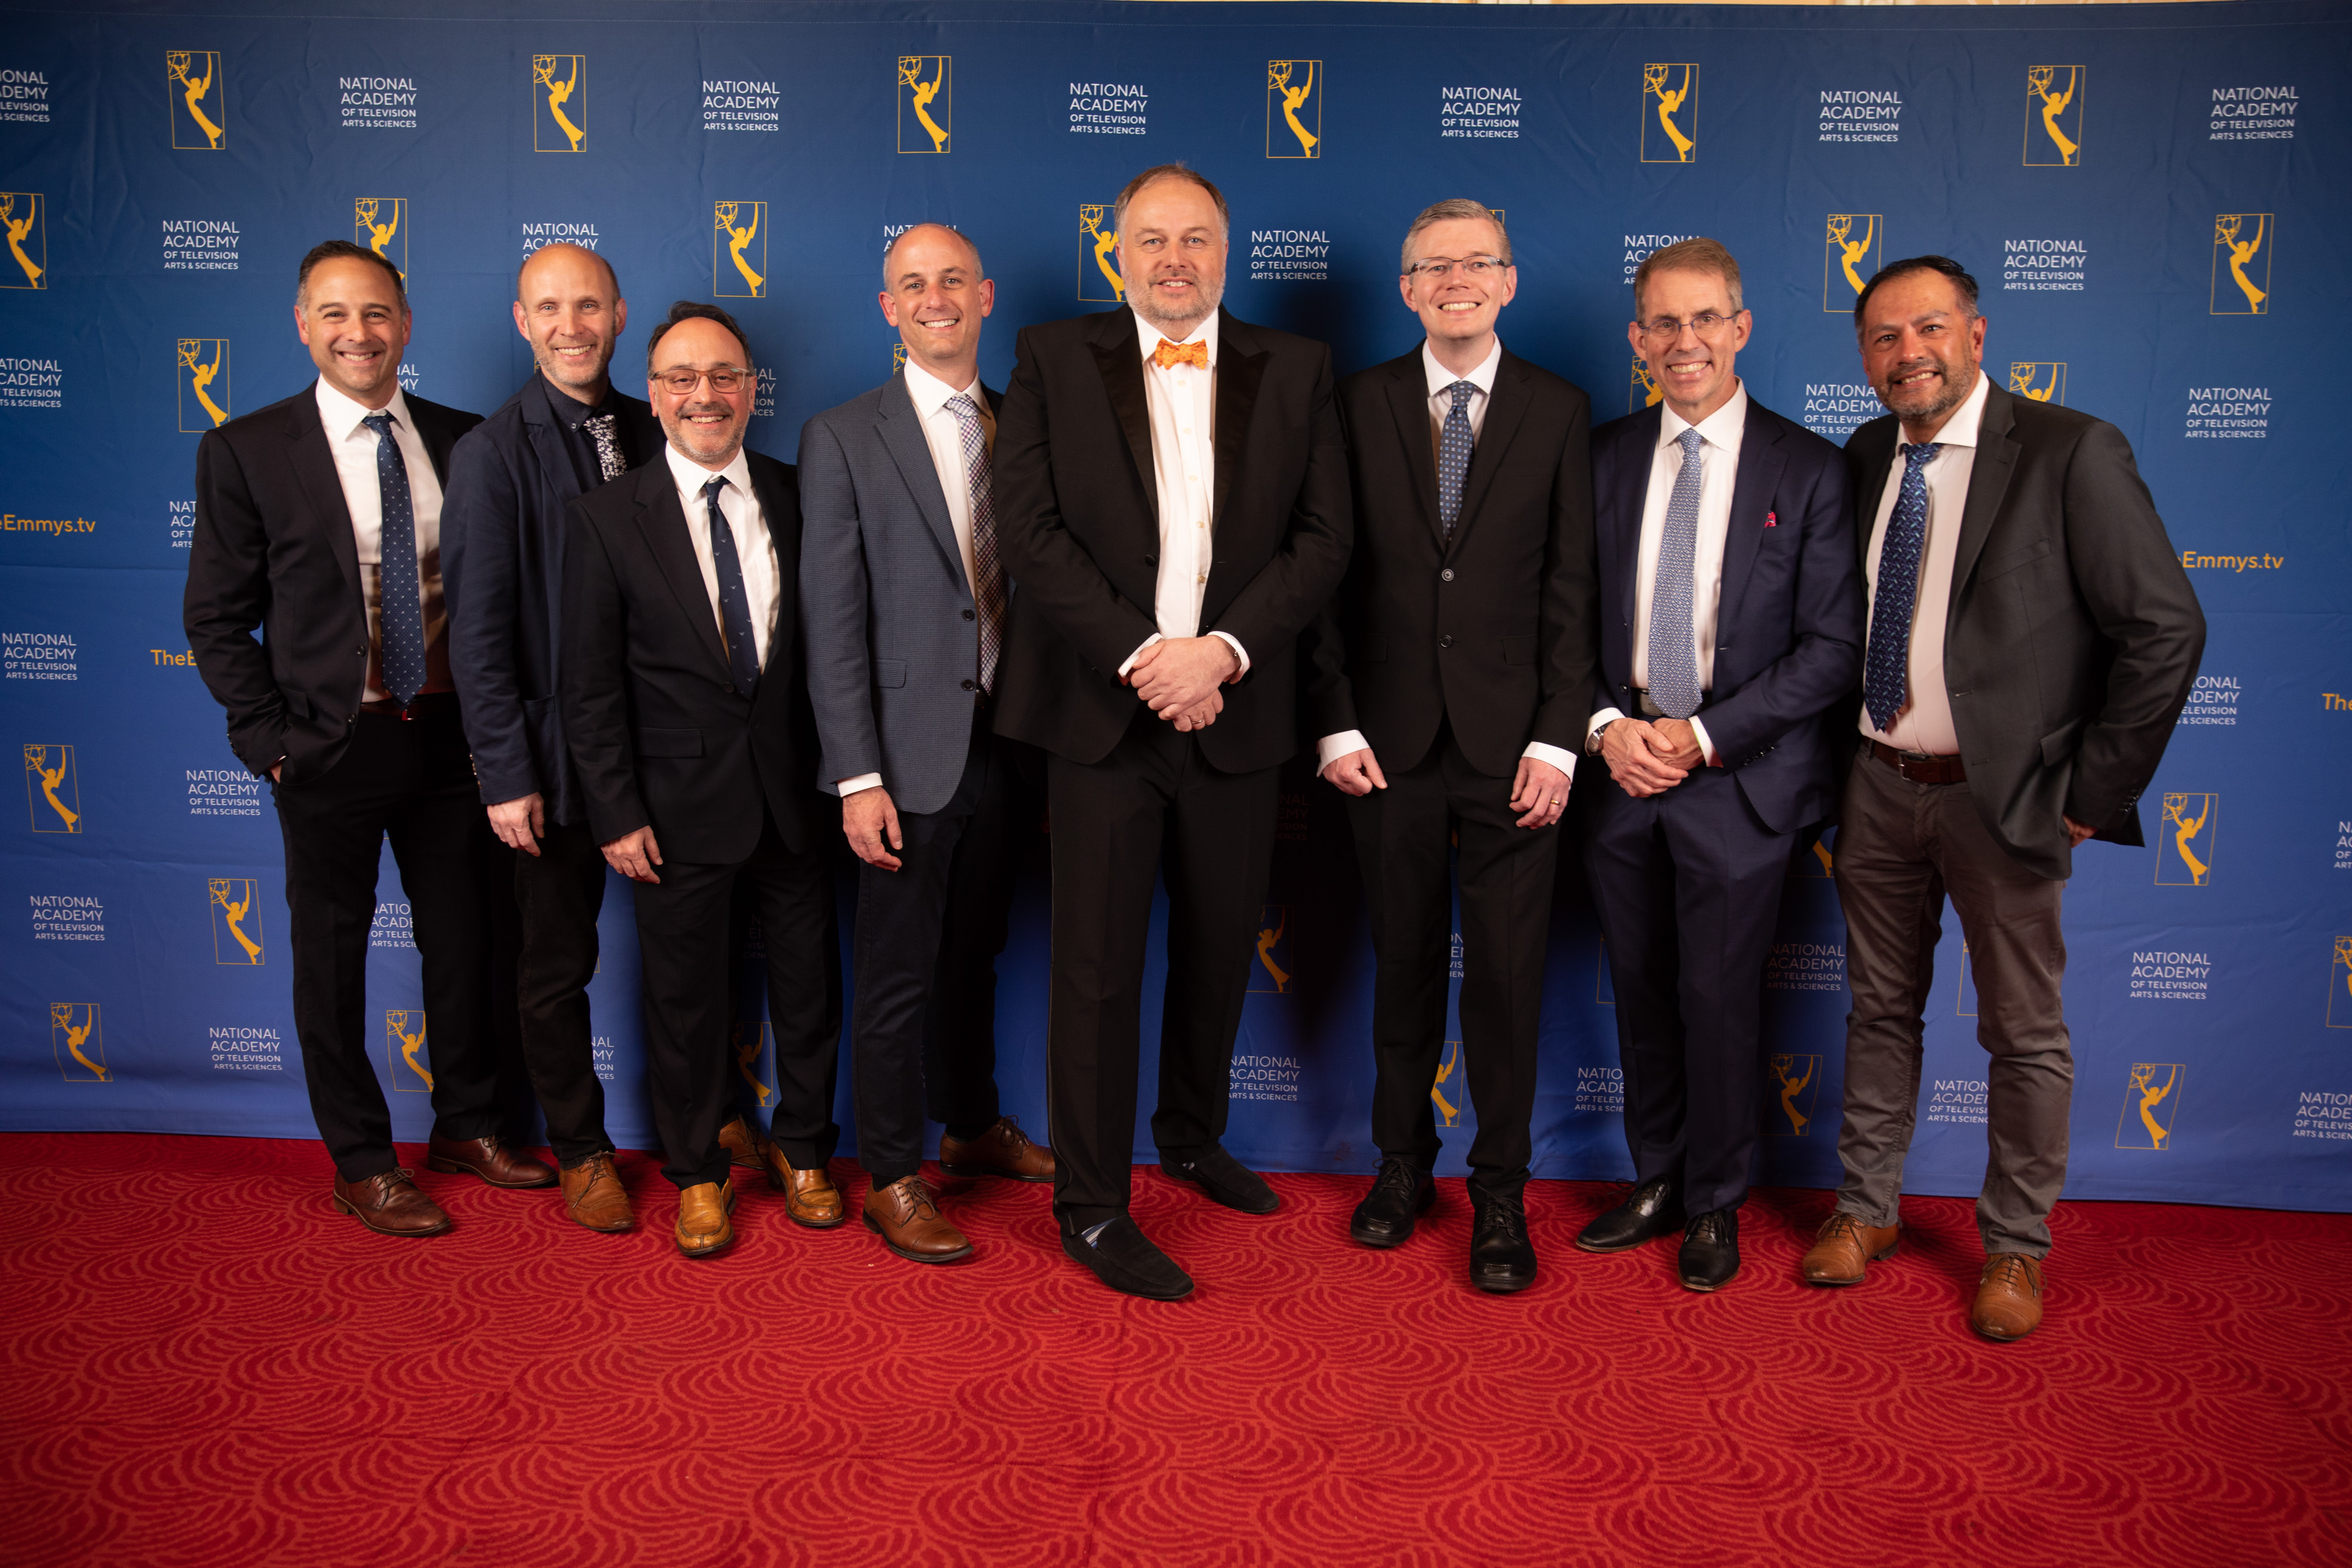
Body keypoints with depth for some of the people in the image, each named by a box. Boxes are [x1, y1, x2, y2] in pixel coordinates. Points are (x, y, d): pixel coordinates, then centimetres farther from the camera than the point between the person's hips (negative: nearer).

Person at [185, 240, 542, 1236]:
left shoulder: (463, 441, 4)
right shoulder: (246, 451, -4)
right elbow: (216, 620, -2)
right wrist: (273, 741, -9)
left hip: (452, 735, 3)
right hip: (332, 745, -3)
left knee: (464, 939, 13)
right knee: (333, 956, 8)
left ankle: (467, 1125, 33)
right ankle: (361, 1165, 24)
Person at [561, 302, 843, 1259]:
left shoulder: (799, 499, 2)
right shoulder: (608, 518, -4)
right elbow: (590, 686, -4)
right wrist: (617, 813, -8)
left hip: (794, 790, 2)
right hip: (679, 804, -2)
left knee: (809, 984, 13)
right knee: (686, 997, 10)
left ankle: (803, 1151, 34)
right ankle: (697, 1173, 30)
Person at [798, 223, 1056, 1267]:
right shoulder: (844, 438, -4)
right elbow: (833, 620, -9)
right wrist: (858, 776, -14)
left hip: (1005, 746, 4)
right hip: (912, 750, -4)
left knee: (974, 953, 19)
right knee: (898, 975, 4)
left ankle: (974, 1125, 37)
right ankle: (892, 1178, 19)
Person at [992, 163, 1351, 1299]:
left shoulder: (1295, 371, 9)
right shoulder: (1053, 359, 5)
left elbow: (1322, 538, 1)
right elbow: (1029, 529, -5)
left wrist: (1222, 649, -14)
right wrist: (1140, 655, -14)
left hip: (1233, 713, 3)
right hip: (1101, 707, -2)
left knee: (1221, 950, 15)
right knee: (1096, 964, 0)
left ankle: (1191, 1139, 39)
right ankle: (1091, 1207, 14)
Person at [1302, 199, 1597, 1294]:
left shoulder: (1559, 411, 4)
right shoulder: (1358, 405, 5)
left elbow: (1572, 587, 1)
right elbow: (1330, 577, 4)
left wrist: (1558, 738, -6)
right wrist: (1335, 724, -3)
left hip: (1512, 745, -1)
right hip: (1390, 741, 1)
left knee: (1508, 976, 4)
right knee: (1404, 964, 11)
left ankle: (1500, 1192, 20)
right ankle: (1402, 1162, 30)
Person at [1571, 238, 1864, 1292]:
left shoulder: (1808, 470, -3)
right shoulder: (1602, 459, 7)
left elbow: (1833, 648, -6)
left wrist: (1706, 737, -13)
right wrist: (1605, 724, -9)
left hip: (1739, 779, -3)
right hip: (1620, 771, 3)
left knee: (1719, 999, 4)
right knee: (1641, 992, 12)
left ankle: (1716, 1205, 24)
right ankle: (1657, 1184, 30)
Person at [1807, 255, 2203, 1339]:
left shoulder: (2071, 454, -11)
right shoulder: (1864, 459, 6)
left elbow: (2164, 628, -12)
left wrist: (2098, 790, -12)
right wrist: (1837, 756, 6)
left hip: (2002, 797, -4)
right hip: (1879, 788, 5)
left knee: (2024, 1034, 8)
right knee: (1880, 1009, 16)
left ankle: (2015, 1247, 25)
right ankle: (1866, 1208, 32)